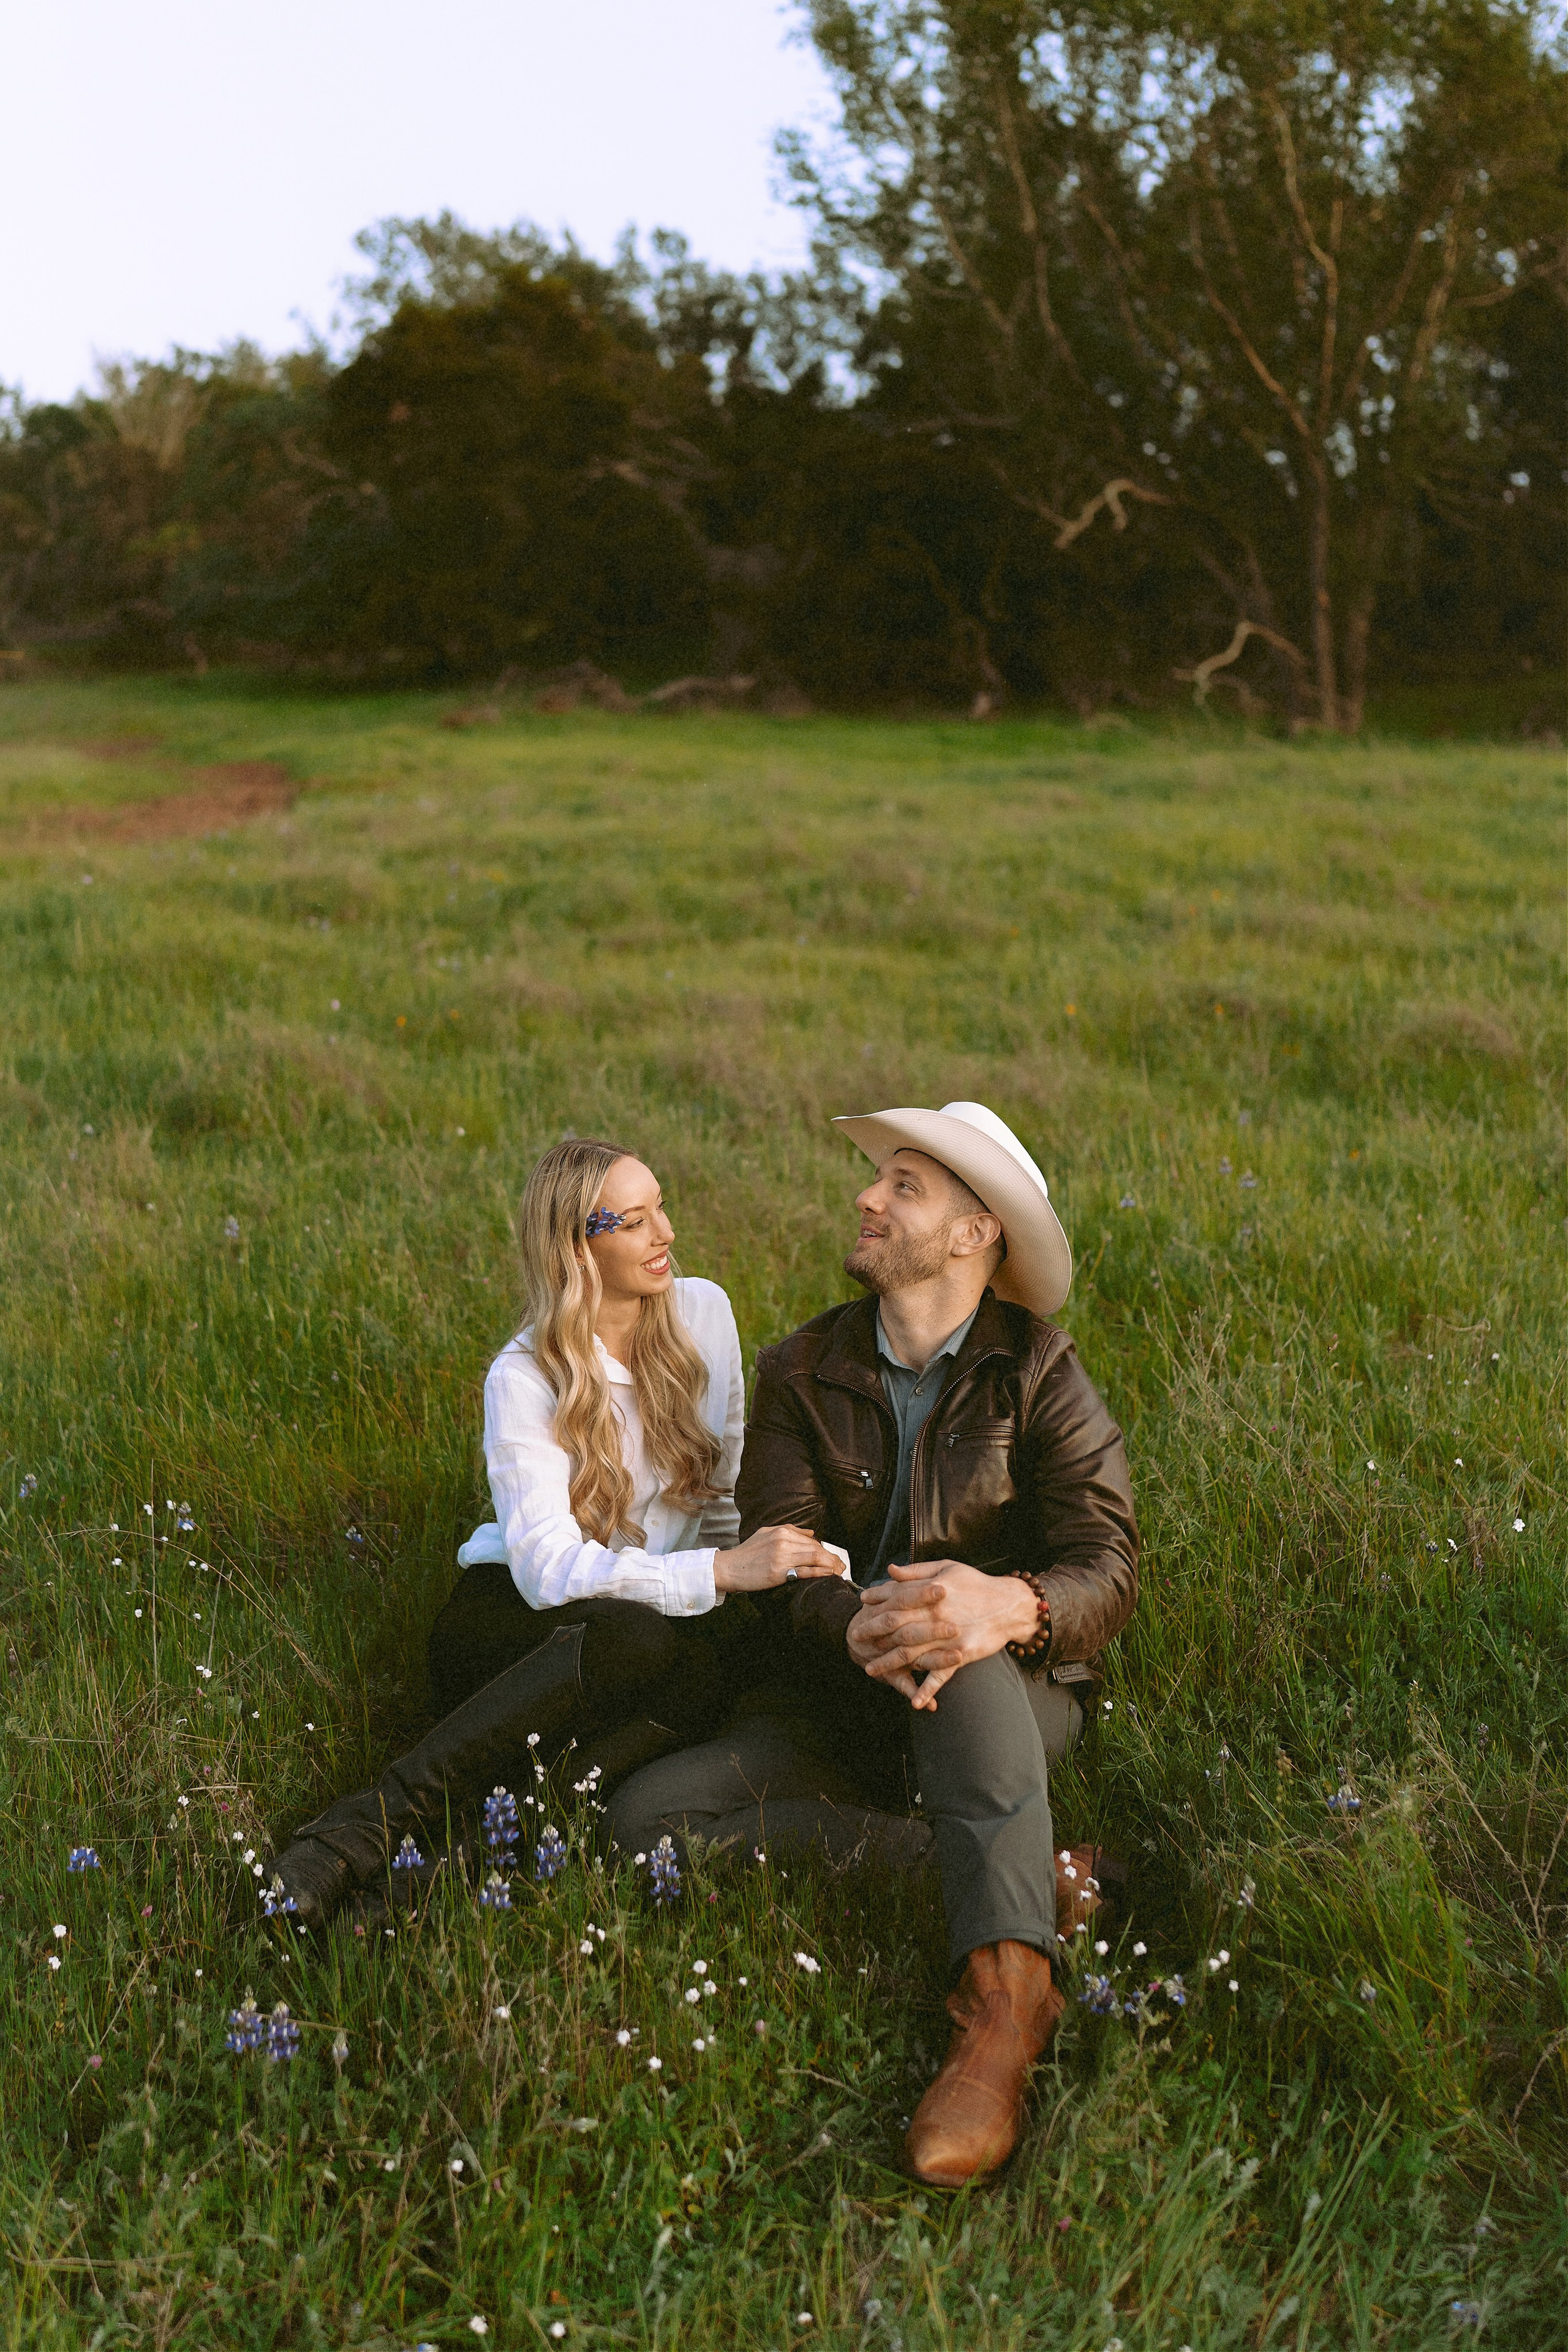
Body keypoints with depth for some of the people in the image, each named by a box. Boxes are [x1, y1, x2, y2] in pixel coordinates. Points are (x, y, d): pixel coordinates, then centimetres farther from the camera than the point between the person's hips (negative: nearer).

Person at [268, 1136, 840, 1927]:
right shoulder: (525, 1378, -13)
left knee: (703, 1667, -33)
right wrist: (720, 1571, -33)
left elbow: (725, 1485, 13)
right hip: (510, 1616, -4)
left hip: (663, 1608, 4)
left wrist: (769, 1560, -5)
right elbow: (549, 1567, -24)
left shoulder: (703, 1312, 1)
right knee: (640, 1639, -39)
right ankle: (368, 1827, -39)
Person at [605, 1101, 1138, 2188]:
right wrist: (858, 1631, -36)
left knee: (960, 1642, -38)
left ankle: (1005, 1990, -43)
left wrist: (1007, 1604, -43)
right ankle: (1026, 1871, -20)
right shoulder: (799, 1374, 0)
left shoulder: (1038, 1373, -8)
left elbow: (1106, 1567, -17)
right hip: (846, 1710, 4)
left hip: (1015, 1700, -4)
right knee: (644, 1814, -18)